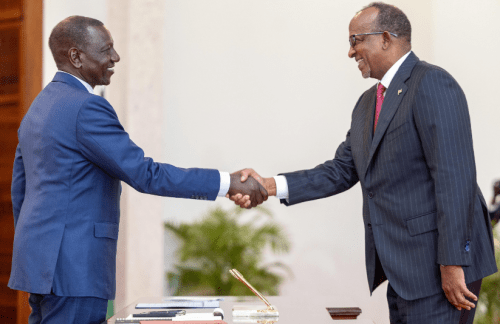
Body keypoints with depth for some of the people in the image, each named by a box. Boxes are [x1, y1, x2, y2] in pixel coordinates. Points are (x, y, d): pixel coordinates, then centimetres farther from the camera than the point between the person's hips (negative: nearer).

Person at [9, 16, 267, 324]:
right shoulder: (87, 108, -15)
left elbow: (20, 190, 20)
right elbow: (145, 174, -19)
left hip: (42, 260, 10)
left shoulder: (39, 106, 16)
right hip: (73, 266, -10)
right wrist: (227, 183, -17)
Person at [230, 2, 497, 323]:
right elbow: (342, 171, 14)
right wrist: (269, 185, 2)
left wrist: (452, 263, -22)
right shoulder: (369, 102, 16)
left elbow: (454, 177, -19)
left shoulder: (432, 84, -13)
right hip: (401, 265, 9)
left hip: (435, 263, -9)